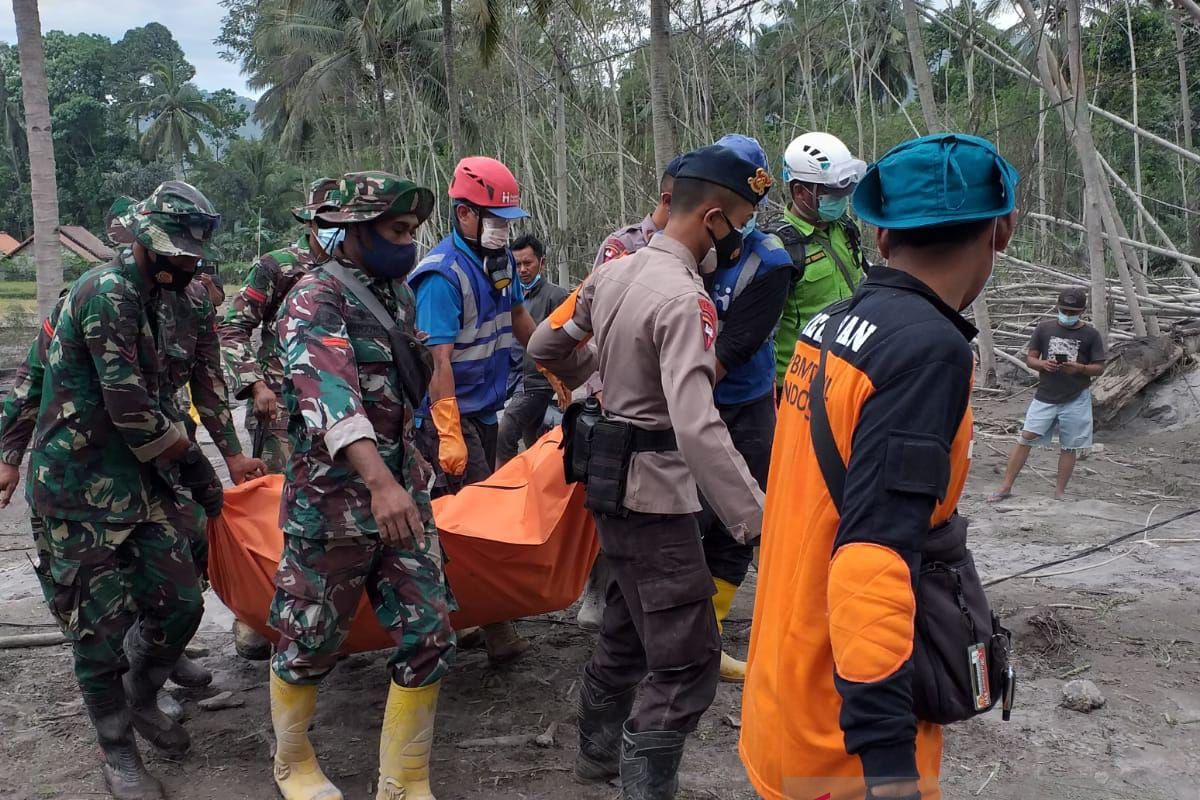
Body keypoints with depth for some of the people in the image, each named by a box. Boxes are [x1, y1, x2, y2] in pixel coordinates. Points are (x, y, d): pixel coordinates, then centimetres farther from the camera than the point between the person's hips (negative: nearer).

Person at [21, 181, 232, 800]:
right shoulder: (108, 292, -17)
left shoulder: (144, 300, 14)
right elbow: (132, 410, -21)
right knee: (103, 626, 1)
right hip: (79, 492, -8)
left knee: (180, 600, 7)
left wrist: (190, 467, 16)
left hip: (133, 481, 9)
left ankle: (141, 700, 33)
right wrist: (194, 469, -10)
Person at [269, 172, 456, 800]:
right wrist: (378, 480, -44)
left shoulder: (396, 293, 11)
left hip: (401, 490, 7)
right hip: (333, 503, -7)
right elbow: (329, 392, -31)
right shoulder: (316, 299, -14)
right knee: (311, 643, 10)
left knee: (428, 637, 4)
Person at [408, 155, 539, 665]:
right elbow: (438, 359, -26)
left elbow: (518, 318, 21)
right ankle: (496, 630, -5)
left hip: (484, 407, 9)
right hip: (448, 411, -8)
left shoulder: (500, 260, 6)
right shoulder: (443, 274, -20)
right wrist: (449, 434, -30)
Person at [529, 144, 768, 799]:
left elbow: (545, 347, 15)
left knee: (627, 626, 26)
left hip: (614, 481, 10)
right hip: (656, 494, -10)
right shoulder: (685, 299, -23)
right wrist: (757, 521, -31)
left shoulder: (613, 273, 3)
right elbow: (698, 430, -32)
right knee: (687, 664, -3)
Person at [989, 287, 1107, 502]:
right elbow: (1030, 358, 6)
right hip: (1045, 397, 1)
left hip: (1076, 400, -1)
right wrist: (1042, 364, -16)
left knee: (1069, 447, 4)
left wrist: (1079, 368, -20)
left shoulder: (1091, 335, -1)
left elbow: (1099, 369, 0)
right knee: (1025, 439, -4)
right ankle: (1006, 487, 1)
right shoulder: (1044, 328, 3)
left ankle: (1059, 492, 15)